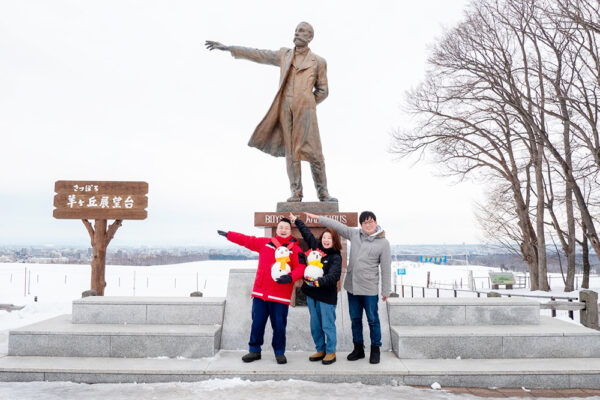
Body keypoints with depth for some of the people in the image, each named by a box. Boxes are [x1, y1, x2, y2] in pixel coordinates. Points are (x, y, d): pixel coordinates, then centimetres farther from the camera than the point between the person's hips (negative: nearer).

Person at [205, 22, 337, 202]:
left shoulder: (318, 62, 10)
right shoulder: (284, 55, 16)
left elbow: (322, 90, 13)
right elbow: (257, 55, 16)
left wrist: (305, 105, 3)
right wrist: (227, 47, 14)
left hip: (305, 111, -2)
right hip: (285, 111, 2)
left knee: (313, 151, -5)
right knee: (290, 151, 1)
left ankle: (323, 193, 4)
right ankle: (296, 193, 6)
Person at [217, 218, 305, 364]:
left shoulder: (295, 249, 1)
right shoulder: (265, 243, 10)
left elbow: (300, 268, -7)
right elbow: (246, 240, 17)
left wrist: (290, 277, -24)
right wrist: (228, 234, 17)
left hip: (280, 296, -3)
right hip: (260, 292, 3)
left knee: (279, 325, 4)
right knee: (257, 323, 10)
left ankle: (279, 352, 22)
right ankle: (254, 351, 25)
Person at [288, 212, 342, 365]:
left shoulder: (336, 257, -10)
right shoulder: (316, 247, 6)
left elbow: (333, 276, -24)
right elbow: (307, 233, 20)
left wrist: (318, 282, -35)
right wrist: (296, 220, 28)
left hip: (327, 296, -6)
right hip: (312, 294, 6)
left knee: (328, 325, 2)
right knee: (315, 326, 13)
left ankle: (330, 352, 18)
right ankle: (320, 350, 28)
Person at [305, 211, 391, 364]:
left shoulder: (383, 243, -7)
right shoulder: (354, 234, 4)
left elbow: (386, 268, -5)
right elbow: (337, 225, 9)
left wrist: (386, 290, -5)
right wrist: (318, 218, 5)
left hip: (370, 288, -4)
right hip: (352, 286, 5)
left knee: (373, 320, 5)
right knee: (355, 319, 14)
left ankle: (375, 350, 21)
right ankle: (358, 348, 28)